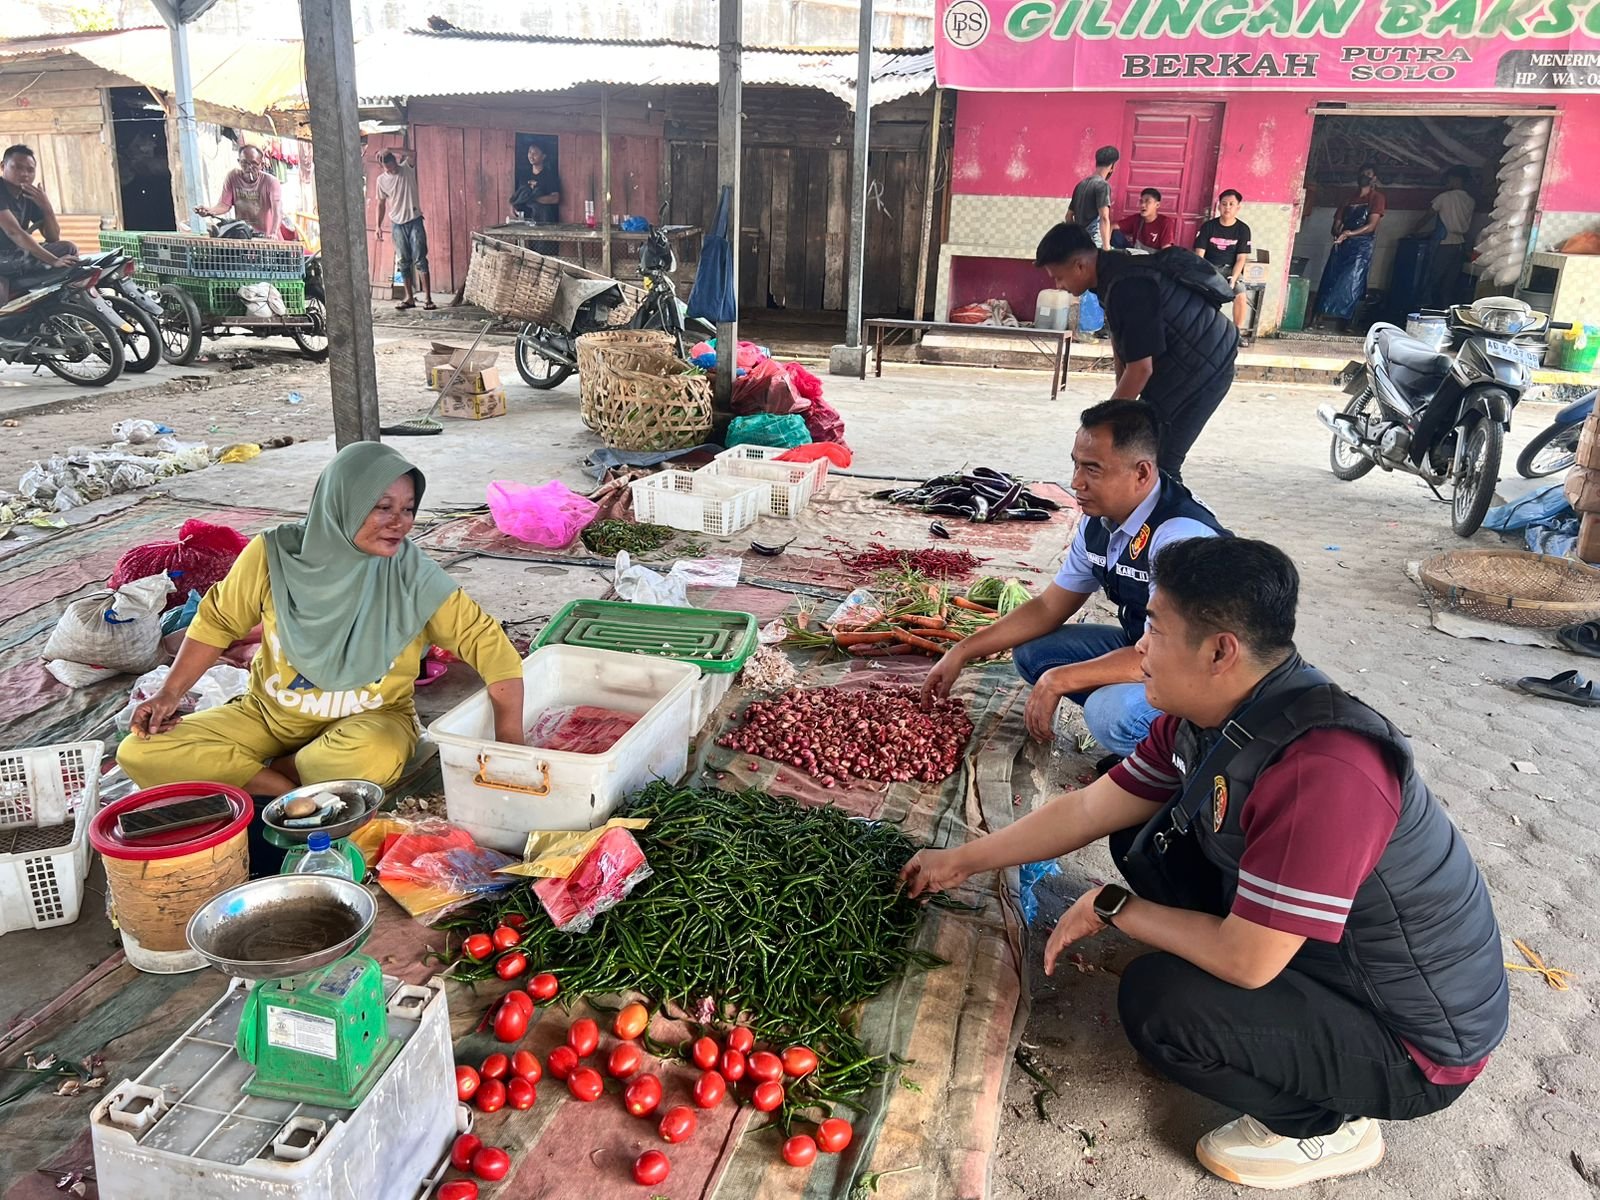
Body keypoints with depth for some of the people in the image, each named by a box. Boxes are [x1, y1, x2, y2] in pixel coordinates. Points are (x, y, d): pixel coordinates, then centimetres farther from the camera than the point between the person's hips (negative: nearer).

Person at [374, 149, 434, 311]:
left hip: (414, 220, -3)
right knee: (403, 262, 4)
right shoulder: (381, 179, 4)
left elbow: (412, 154, -22)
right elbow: (381, 204, 11)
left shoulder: (408, 168, -2)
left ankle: (427, 298, -9)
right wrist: (378, 226, 5)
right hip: (397, 224, 3)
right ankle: (409, 298, 11)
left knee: (420, 259, -7)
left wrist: (390, 151, -23)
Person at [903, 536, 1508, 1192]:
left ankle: (1326, 1125, 3)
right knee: (1146, 838, 3)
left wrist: (1111, 906, -16)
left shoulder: (1324, 771, -37)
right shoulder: (1203, 716, -9)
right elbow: (1090, 808, 2)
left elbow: (1244, 960, -32)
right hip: (1307, 947, 8)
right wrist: (961, 861, 8)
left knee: (1157, 1000, -25)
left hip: (1414, 1042, -8)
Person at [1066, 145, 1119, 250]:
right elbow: (1104, 218, -21)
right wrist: (1107, 248, -27)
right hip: (1093, 243, -8)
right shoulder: (1103, 185, -9)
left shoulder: (1081, 183, 15)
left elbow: (1069, 215, 22)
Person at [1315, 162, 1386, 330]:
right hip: (1342, 244, 5)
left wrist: (1349, 233, -23)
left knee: (1350, 283, -13)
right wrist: (1337, 233, -12)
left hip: (1362, 246, -5)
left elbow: (1371, 225, -9)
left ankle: (1344, 321, -13)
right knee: (1330, 280, -3)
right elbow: (1337, 222, 12)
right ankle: (1319, 316, -2)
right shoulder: (1349, 197, 17)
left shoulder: (1377, 197, 2)